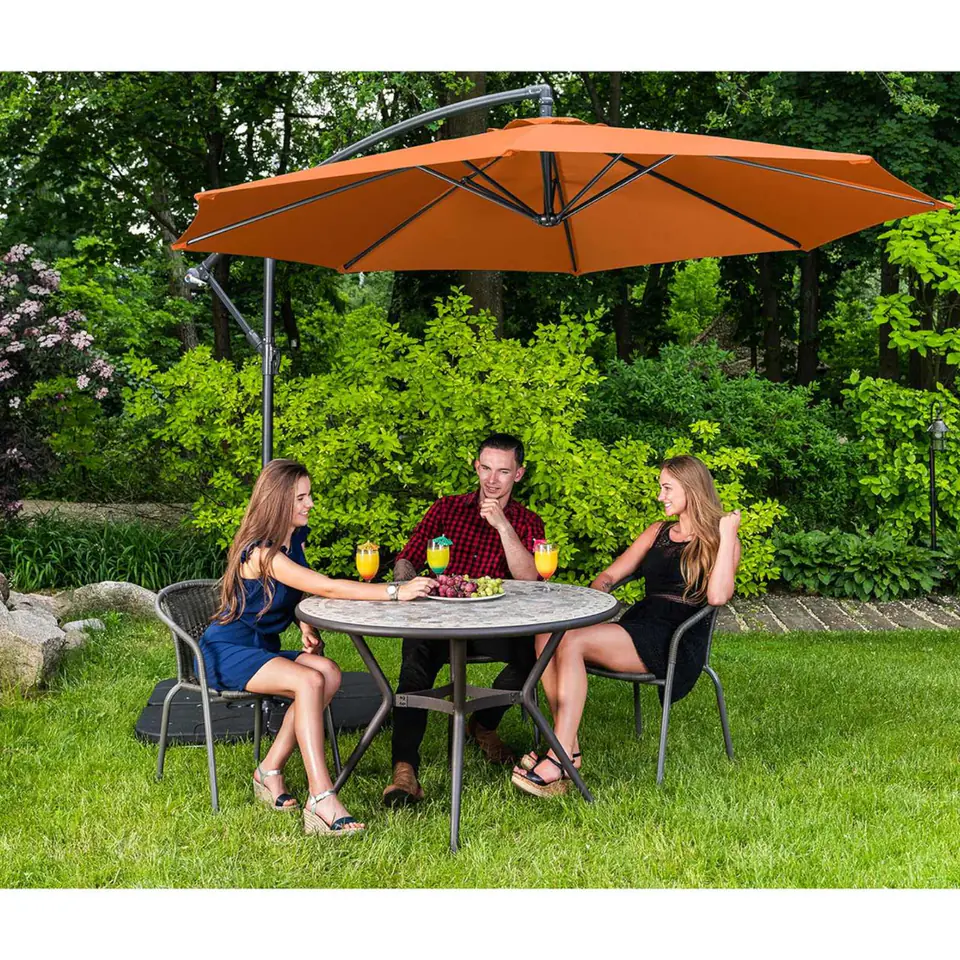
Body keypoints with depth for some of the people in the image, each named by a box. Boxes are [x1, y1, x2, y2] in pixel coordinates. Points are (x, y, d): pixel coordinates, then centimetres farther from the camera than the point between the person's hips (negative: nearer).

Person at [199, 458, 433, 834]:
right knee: (309, 681, -31)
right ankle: (322, 801, -35)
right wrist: (396, 591, -36)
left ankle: (270, 771, -11)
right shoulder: (260, 552, -22)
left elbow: (297, 594, 20)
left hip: (263, 648, 8)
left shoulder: (295, 539, 6)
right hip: (226, 653, -8)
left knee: (329, 673, -20)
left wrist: (307, 626, -3)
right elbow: (328, 587, -31)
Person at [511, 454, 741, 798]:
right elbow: (609, 576, 22)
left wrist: (727, 536, -11)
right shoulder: (658, 532, 24)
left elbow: (717, 596, -15)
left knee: (572, 642, -28)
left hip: (677, 643, -7)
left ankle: (560, 758, -30)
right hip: (637, 625, 7)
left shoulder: (719, 542, 4)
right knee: (548, 634, -20)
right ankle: (569, 745, -24)